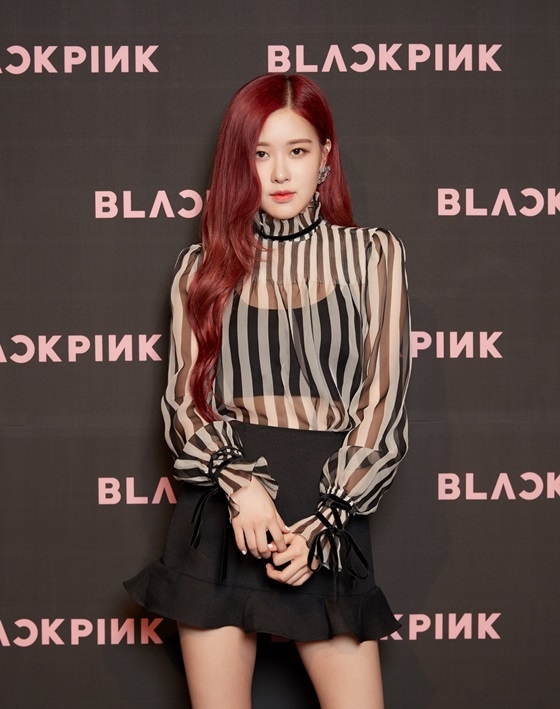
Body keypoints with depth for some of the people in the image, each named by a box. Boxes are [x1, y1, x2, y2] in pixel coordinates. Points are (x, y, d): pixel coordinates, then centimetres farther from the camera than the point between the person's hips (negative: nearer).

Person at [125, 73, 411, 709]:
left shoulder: (371, 256, 7)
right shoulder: (204, 267, 11)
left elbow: (383, 402, 2)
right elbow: (184, 401, 5)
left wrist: (321, 526, -6)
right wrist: (241, 485, -14)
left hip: (329, 516, -1)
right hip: (220, 515, 1)